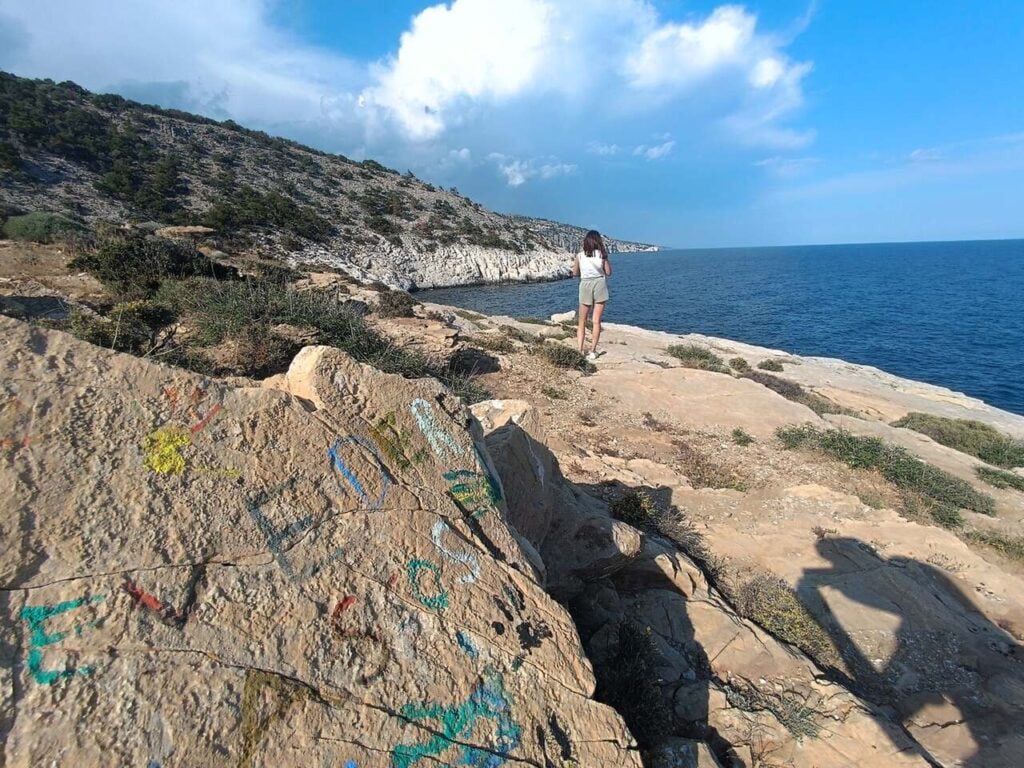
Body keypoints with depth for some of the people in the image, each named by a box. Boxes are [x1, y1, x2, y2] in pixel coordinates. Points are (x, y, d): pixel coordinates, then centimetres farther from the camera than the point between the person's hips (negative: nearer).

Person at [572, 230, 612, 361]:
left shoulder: (580, 255, 2)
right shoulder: (601, 254, -1)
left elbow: (575, 273, 9)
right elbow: (608, 272, 2)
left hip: (585, 285, 1)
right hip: (599, 285, -1)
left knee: (582, 321, 7)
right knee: (596, 321, 2)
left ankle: (580, 351, -4)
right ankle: (592, 352, 0)